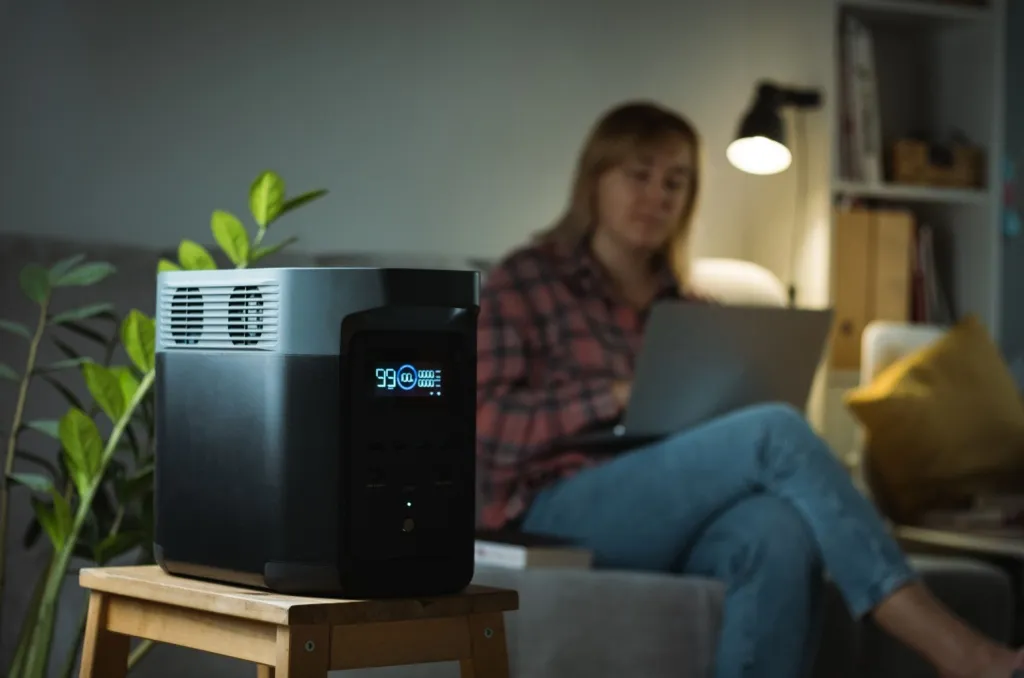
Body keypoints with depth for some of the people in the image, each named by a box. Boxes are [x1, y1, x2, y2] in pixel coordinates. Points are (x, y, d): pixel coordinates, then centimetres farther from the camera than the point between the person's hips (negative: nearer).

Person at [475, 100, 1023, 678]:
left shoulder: (692, 312, 25)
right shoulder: (524, 281, 11)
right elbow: (489, 424, -2)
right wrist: (618, 396, -13)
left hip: (673, 527, 4)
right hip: (562, 519, -4)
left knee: (779, 531, -36)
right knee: (776, 430, -29)